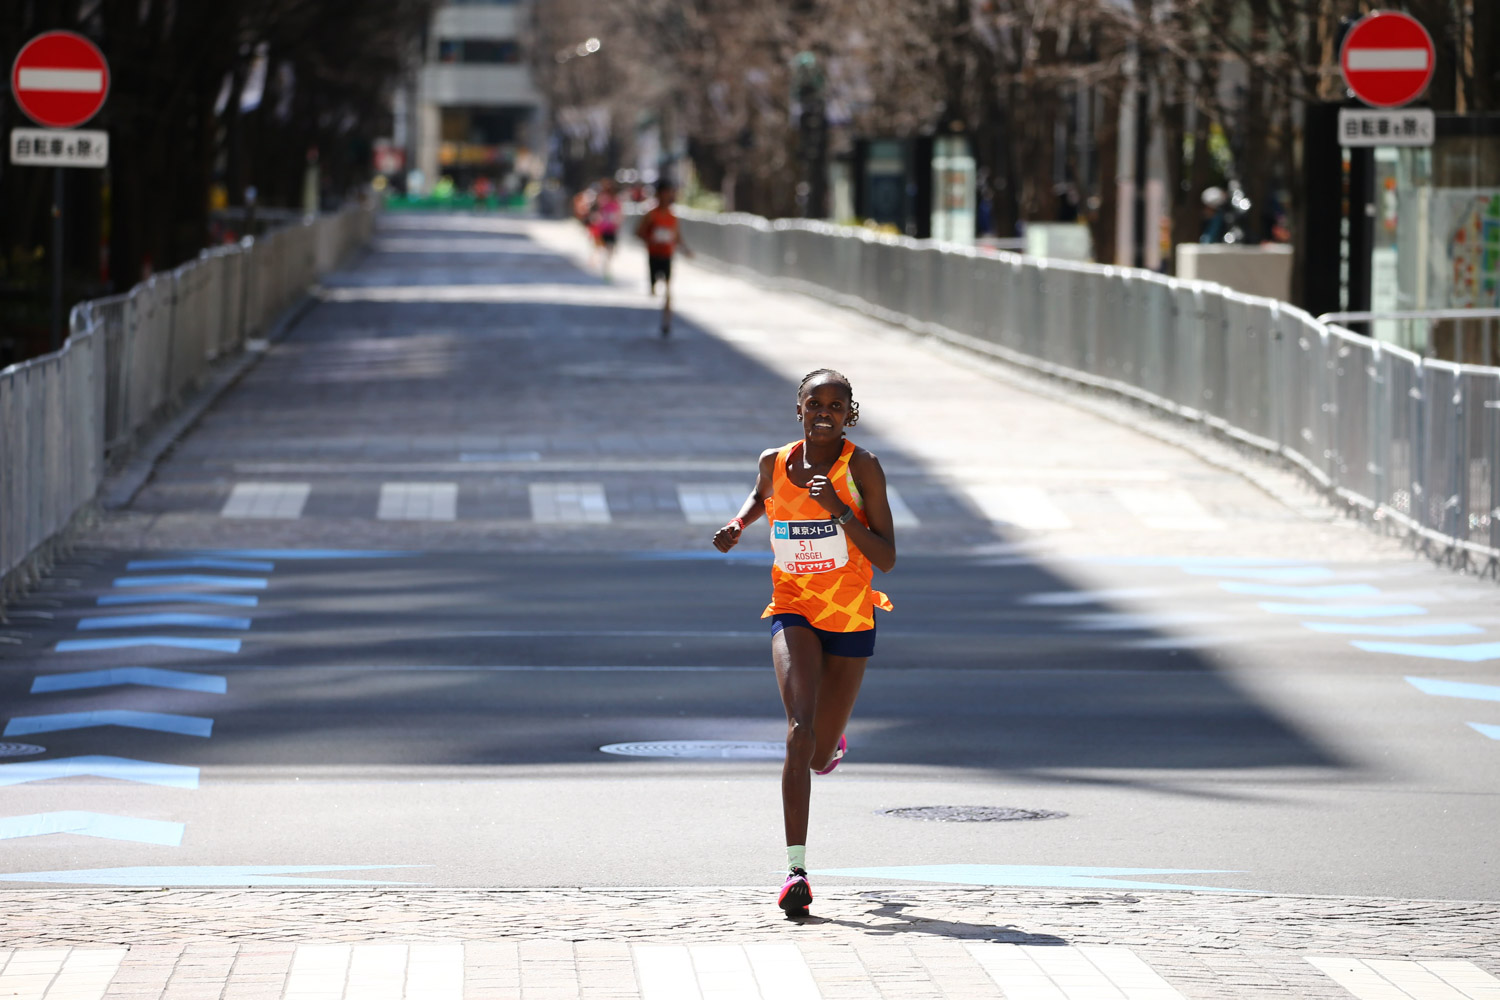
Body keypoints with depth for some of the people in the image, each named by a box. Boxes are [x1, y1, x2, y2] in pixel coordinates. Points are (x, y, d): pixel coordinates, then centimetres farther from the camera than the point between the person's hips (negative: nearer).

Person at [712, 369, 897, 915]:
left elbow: (887, 558, -14)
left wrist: (840, 511, -26)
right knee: (800, 730, -25)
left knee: (819, 754, 11)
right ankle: (796, 868, -29)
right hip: (793, 613, 0)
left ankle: (832, 740, 54)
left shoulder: (861, 467, -11)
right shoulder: (774, 461, -2)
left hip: (851, 620, 0)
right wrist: (737, 525, 5)